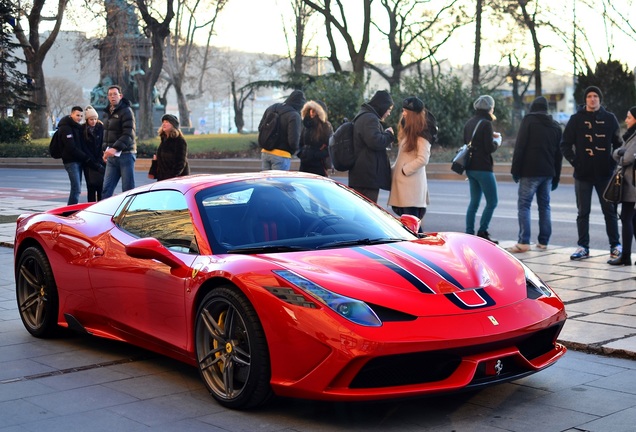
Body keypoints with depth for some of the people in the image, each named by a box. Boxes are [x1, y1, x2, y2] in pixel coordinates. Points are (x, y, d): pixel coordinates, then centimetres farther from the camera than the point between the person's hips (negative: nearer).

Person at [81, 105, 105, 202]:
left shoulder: (101, 127, 3)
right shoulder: (83, 130, 0)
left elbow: (103, 145, 1)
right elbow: (84, 148, -2)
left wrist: (99, 161, -7)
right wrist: (94, 163, -8)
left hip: (100, 161, 1)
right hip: (89, 163, -1)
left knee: (101, 186, -5)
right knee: (91, 187, -1)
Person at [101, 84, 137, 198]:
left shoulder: (126, 111, -8)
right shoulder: (108, 113, 17)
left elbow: (128, 135, -18)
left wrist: (115, 148, -27)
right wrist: (105, 149, 13)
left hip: (125, 154, -7)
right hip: (112, 157, 7)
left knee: (128, 189, -4)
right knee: (106, 189, 3)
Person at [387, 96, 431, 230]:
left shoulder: (421, 135, -8)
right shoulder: (407, 131, 20)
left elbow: (423, 159, -17)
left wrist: (404, 170, -13)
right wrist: (394, 169, 10)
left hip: (412, 185, -9)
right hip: (401, 183, 9)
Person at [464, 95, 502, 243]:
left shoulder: (469, 123, 12)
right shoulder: (486, 123, -12)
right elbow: (490, 148, -16)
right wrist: (497, 141, 5)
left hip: (470, 168, 8)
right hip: (483, 168, -8)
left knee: (474, 201, 11)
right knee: (492, 201, -2)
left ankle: (469, 233, 9)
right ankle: (482, 232, -5)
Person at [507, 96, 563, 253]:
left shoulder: (528, 121, -2)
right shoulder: (555, 126, 15)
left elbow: (519, 147, -10)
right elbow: (559, 153, 15)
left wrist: (515, 170, -7)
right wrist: (556, 176, 19)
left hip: (530, 171, -5)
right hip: (548, 173, 6)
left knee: (524, 205, -5)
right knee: (544, 206, 11)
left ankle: (523, 242, -13)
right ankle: (543, 242, 9)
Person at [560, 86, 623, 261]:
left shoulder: (610, 118, 5)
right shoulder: (576, 119, 3)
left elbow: (618, 144, 9)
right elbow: (565, 144, 3)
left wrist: (613, 162, -2)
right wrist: (574, 161, -7)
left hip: (605, 174, 0)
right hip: (583, 174, 0)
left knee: (610, 210, 5)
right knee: (583, 212, 4)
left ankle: (615, 245, 12)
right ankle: (583, 247, 10)